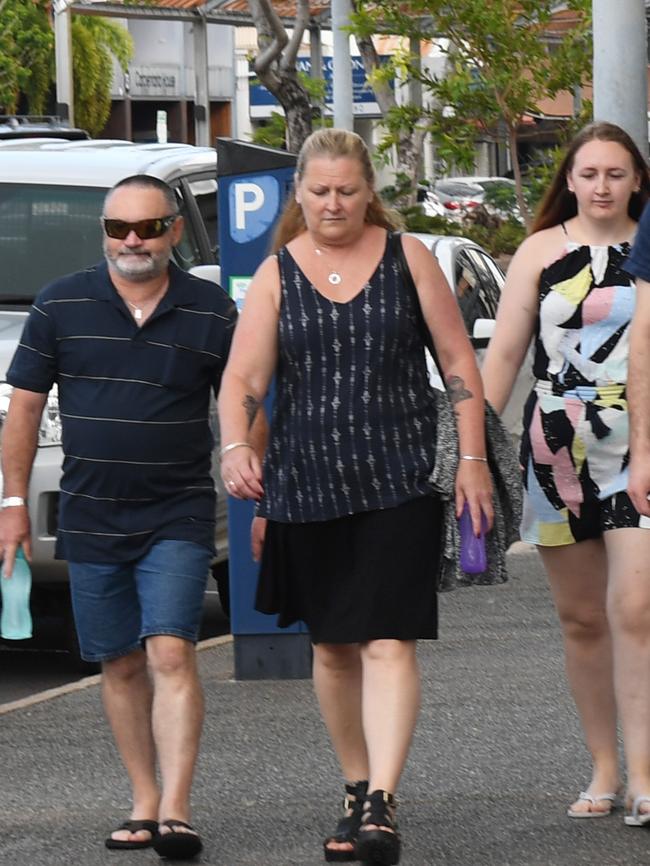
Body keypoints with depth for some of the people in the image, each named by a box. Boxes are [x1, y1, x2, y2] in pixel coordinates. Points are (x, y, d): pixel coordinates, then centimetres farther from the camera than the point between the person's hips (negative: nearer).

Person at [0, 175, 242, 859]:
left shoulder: (212, 312, 0)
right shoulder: (61, 305, 2)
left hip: (178, 518, -2)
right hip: (91, 519, 2)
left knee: (170, 655, -14)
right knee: (120, 664, 8)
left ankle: (175, 810, -17)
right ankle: (144, 803, 17)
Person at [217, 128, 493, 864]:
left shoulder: (408, 258, 3)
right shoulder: (275, 275, 5)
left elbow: (457, 360, 6)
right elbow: (241, 378, -3)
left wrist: (472, 458, 0)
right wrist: (236, 448, -21)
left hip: (397, 481, -3)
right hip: (307, 485, 3)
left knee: (389, 644, -13)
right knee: (332, 647, 11)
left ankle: (382, 804, -18)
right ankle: (356, 790, 26)